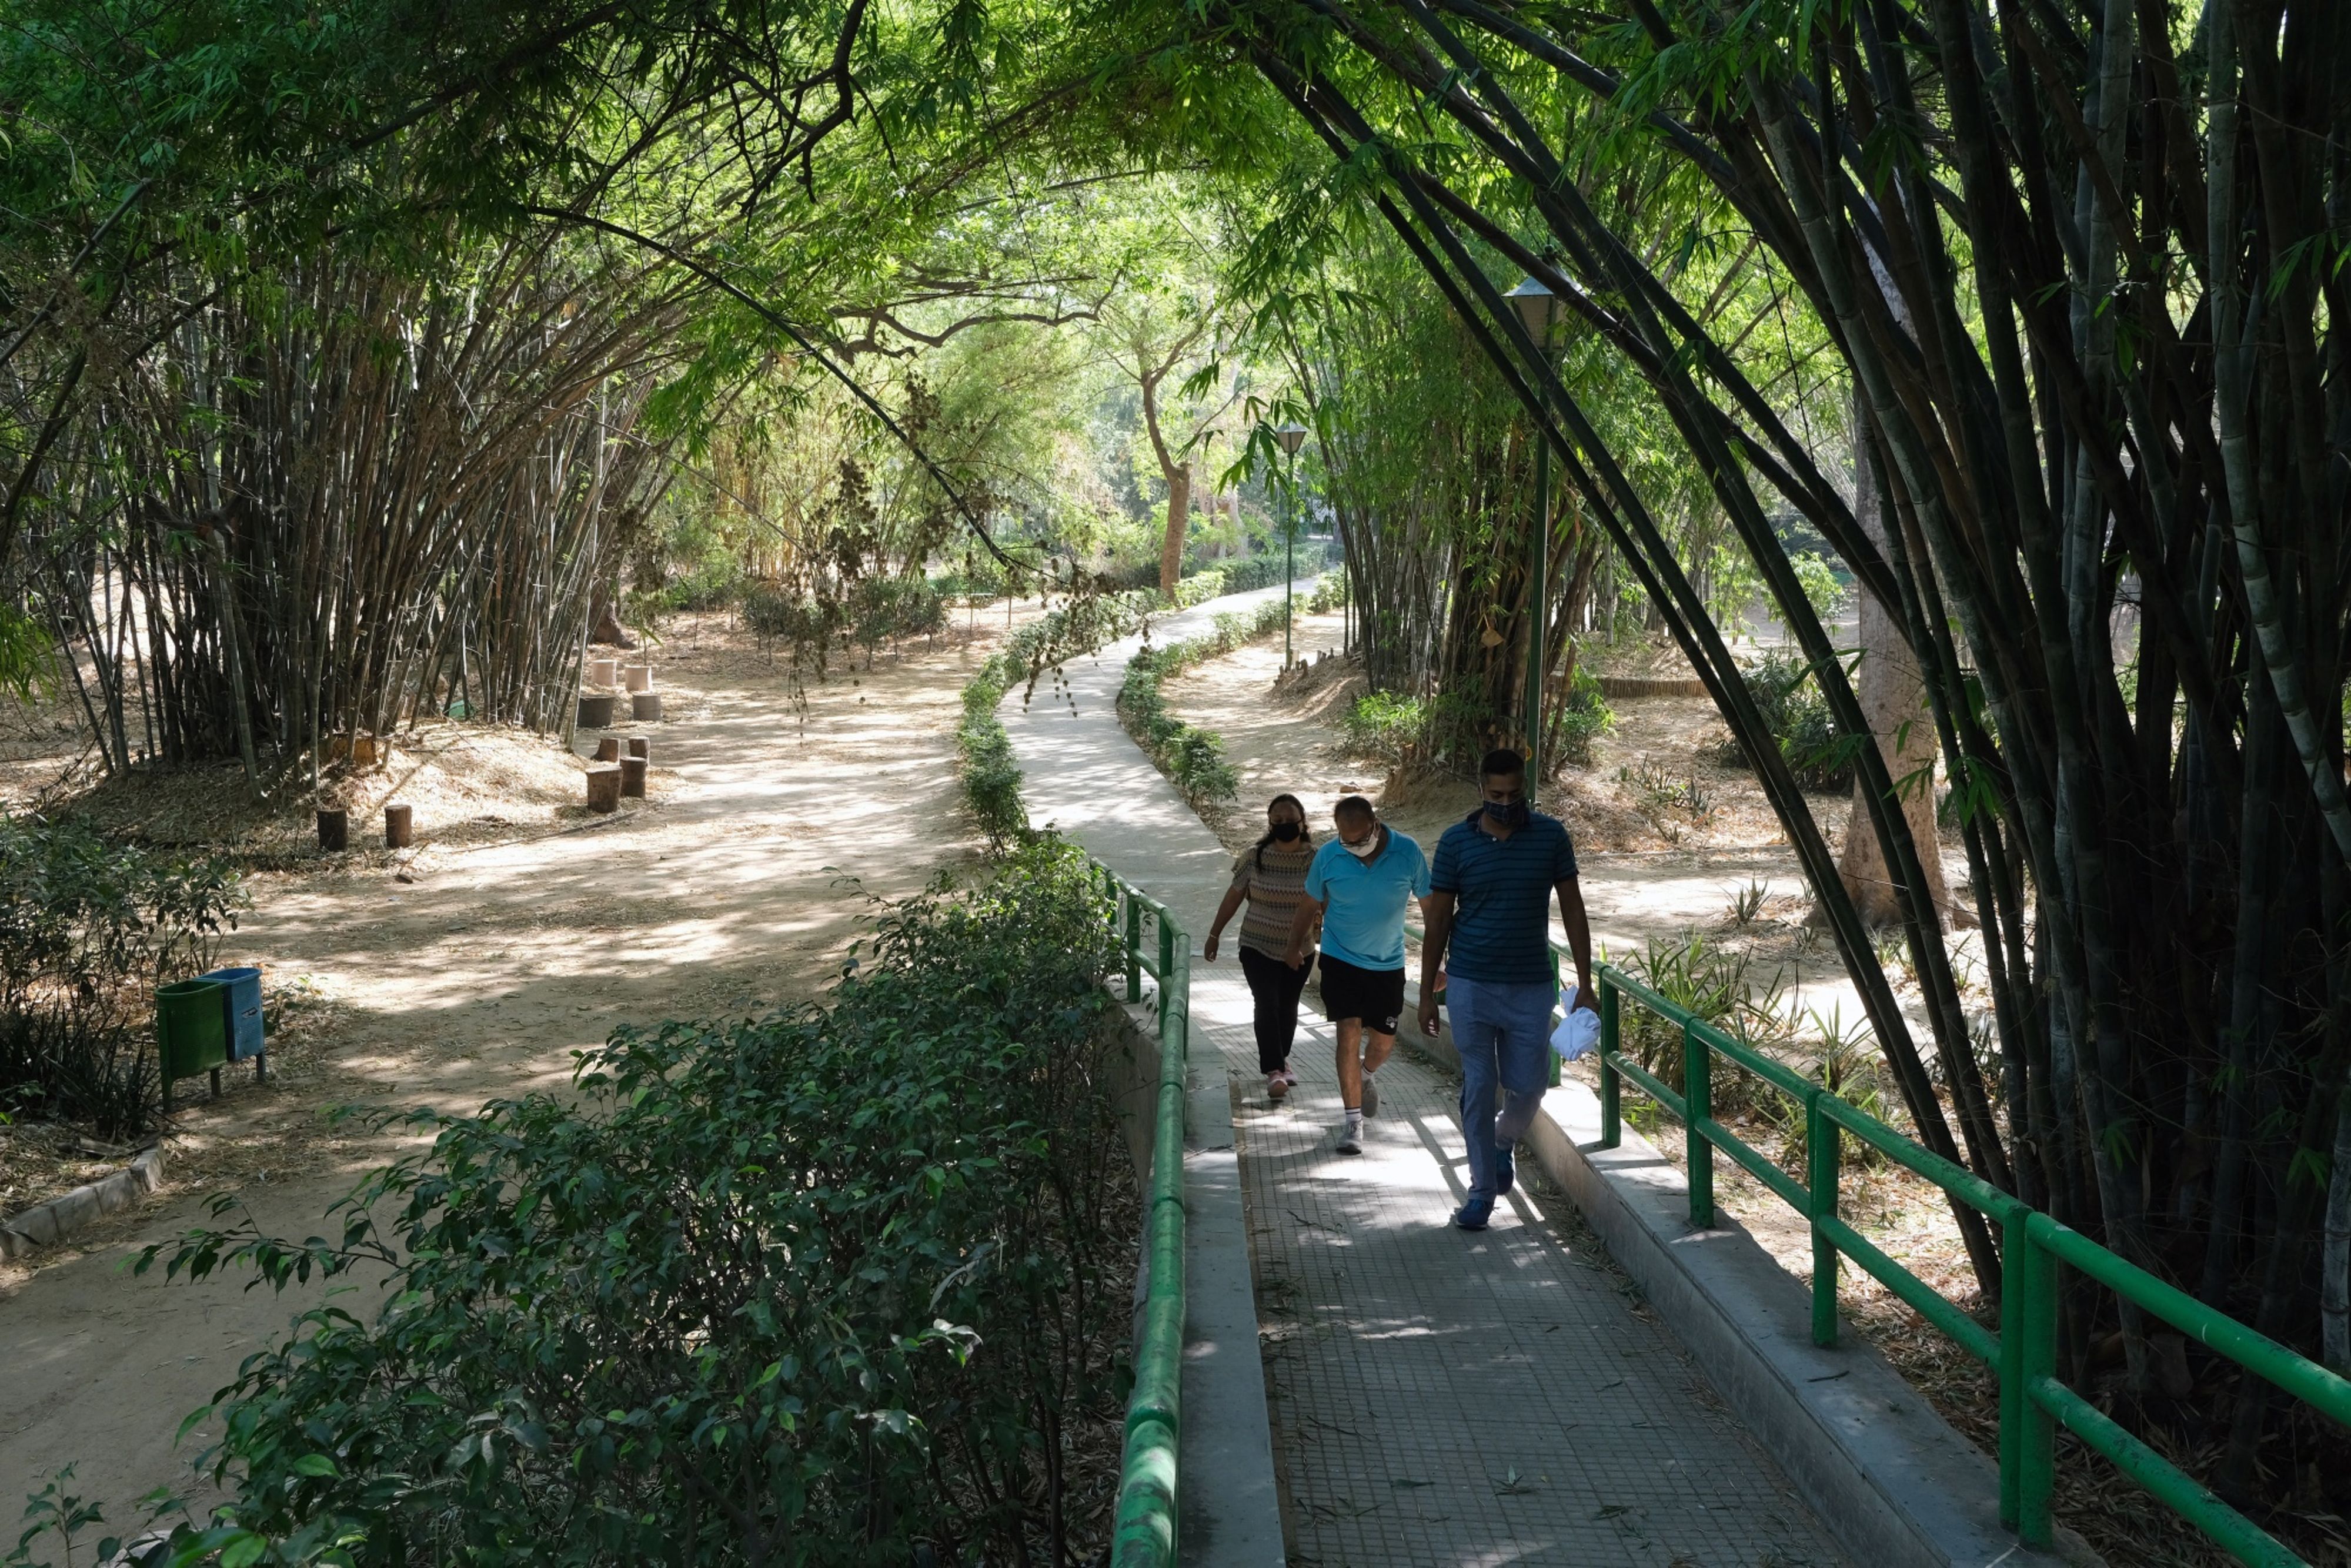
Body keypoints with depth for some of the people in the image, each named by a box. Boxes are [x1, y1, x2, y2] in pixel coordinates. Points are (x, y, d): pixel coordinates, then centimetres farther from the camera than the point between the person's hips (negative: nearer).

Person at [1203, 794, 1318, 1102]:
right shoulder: (1256, 857, -7)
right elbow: (1234, 896, 1)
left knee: (1287, 1007, 14)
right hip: (1258, 947, -1)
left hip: (1299, 949, 1)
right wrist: (1214, 935, 5)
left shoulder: (1316, 860, -8)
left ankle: (1281, 1059, 35)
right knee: (1267, 1005, -14)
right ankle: (1274, 1071, -18)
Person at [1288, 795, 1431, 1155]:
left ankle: (1366, 1075, 46)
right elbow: (1310, 905, 4)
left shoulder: (1408, 853, -14)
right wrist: (1295, 947, 10)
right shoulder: (1327, 856, -13)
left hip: (1388, 963, 1)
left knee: (1384, 1040, 11)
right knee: (1349, 1034, -11)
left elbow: (1430, 904, -2)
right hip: (1341, 959, -1)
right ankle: (1353, 1121, -4)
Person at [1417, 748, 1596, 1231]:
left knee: (1528, 1087, 5)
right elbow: (1438, 921, 1)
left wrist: (1585, 985, -4)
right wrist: (1427, 994, 0)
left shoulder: (1551, 836, -3)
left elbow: (1573, 911, 1)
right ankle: (1482, 1189, 13)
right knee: (1478, 1089, 2)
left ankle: (1503, 1142, 38)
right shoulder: (1456, 842, -5)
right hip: (1471, 987, -1)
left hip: (1531, 987, 1)